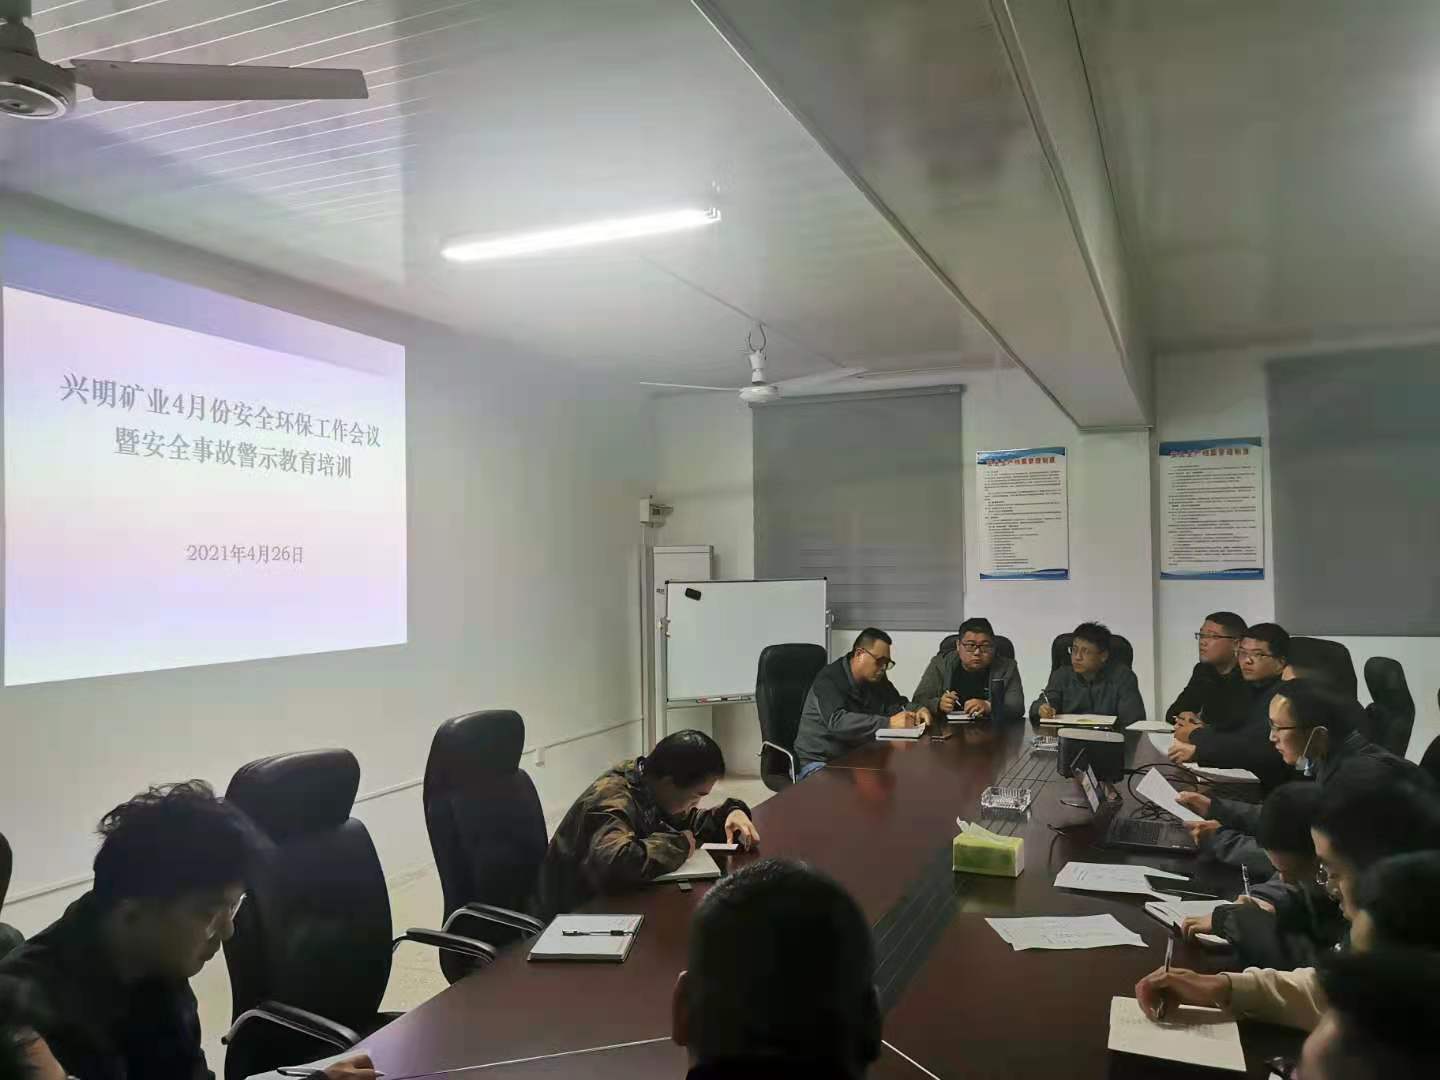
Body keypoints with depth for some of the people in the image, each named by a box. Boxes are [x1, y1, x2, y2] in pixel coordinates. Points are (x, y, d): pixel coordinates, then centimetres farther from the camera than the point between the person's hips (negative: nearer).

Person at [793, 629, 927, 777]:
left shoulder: (877, 678, 8)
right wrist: (888, 723, -35)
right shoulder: (829, 679, -16)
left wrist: (916, 711, -8)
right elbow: (837, 721, -30)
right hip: (818, 763, -8)